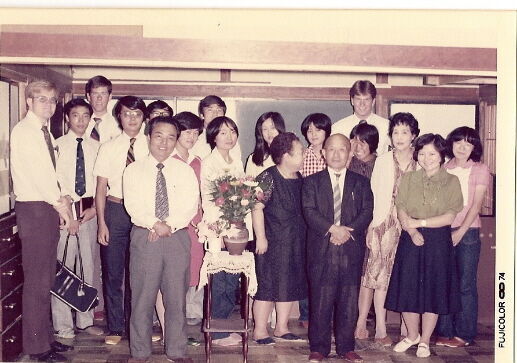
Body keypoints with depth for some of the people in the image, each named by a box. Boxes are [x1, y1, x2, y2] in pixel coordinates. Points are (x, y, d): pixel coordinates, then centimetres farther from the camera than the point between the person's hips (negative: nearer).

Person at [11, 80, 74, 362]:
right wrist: (61, 204, -12)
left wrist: (63, 196, -1)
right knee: (36, 280, -4)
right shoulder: (23, 131, -10)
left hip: (49, 208, 9)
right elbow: (36, 174, -16)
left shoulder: (45, 133, 17)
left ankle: (45, 336, 24)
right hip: (33, 209, -9)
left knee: (46, 277, 14)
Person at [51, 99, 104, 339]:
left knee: (88, 265, 10)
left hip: (90, 212, 4)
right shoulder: (57, 146, -1)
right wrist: (66, 213, -11)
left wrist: (95, 208, -5)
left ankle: (86, 321, 22)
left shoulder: (96, 147, 8)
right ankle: (63, 325, 8)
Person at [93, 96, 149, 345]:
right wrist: (101, 223, -3)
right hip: (115, 210, 1)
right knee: (113, 272, 5)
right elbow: (101, 188, 4)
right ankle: (115, 328, 17)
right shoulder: (108, 148, 5)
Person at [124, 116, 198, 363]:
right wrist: (155, 224, -16)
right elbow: (133, 204, -5)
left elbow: (190, 206, 0)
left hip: (178, 238, 1)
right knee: (142, 297, 2)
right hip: (144, 237, -1)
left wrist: (169, 225, -13)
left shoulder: (185, 171, 9)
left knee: (176, 296, 5)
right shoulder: (134, 170, 6)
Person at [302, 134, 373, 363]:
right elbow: (309, 212, -4)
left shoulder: (361, 183, 12)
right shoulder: (312, 182, 8)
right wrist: (332, 229, -17)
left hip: (351, 249, 2)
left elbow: (367, 212, 2)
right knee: (321, 299, 1)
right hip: (321, 250, -1)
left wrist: (348, 231, -13)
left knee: (349, 299, 5)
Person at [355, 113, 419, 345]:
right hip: (386, 224, -1)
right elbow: (374, 195, 0)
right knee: (382, 275, -1)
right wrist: (371, 227, -6)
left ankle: (407, 328, 13)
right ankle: (381, 329, 6)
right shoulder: (382, 161, 2)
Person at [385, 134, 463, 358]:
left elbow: (450, 216, -9)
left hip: (438, 242, -2)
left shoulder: (451, 181, -1)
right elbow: (401, 211, -1)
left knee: (433, 289, 5)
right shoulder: (408, 179, 6)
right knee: (407, 288, 5)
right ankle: (412, 335, 26)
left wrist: (420, 222, -17)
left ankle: (425, 340, 20)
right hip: (410, 240, 2)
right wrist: (412, 231, -19)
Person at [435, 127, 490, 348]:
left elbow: (476, 205, -4)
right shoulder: (443, 170, 9)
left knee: (465, 284, 1)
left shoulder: (480, 170, 2)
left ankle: (464, 334, 9)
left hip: (468, 232, -2)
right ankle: (445, 331, 13)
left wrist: (460, 232, -12)